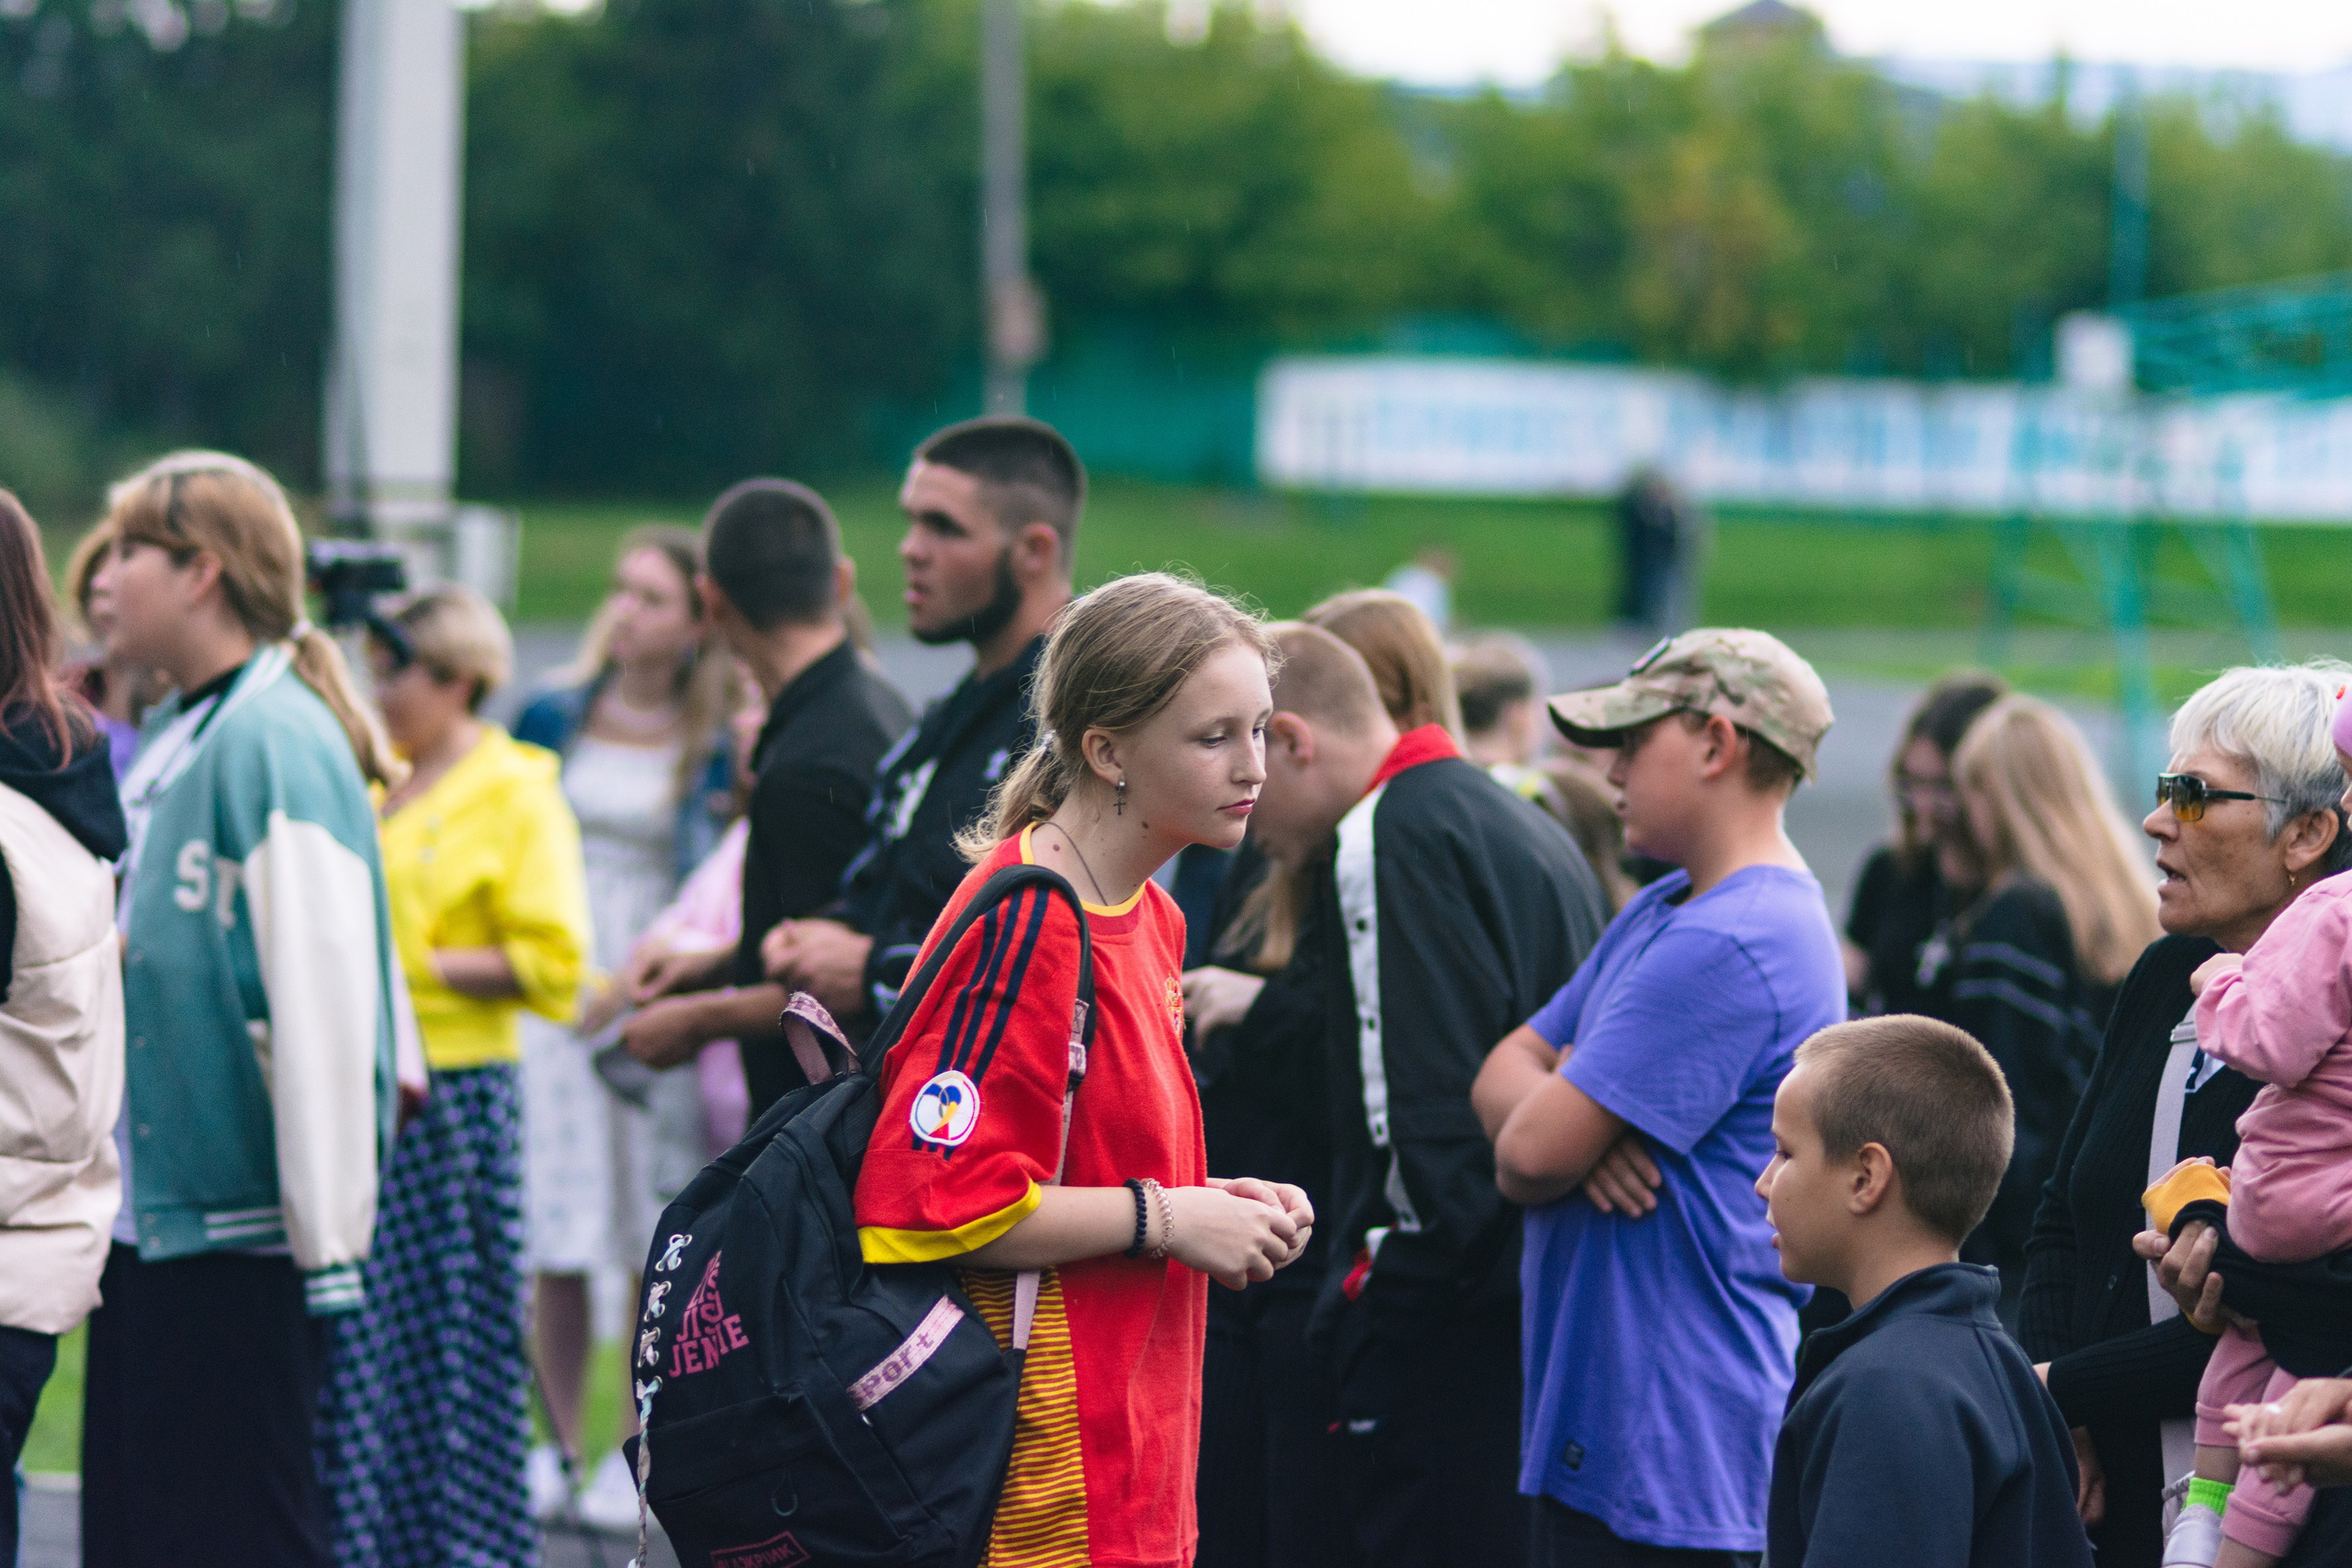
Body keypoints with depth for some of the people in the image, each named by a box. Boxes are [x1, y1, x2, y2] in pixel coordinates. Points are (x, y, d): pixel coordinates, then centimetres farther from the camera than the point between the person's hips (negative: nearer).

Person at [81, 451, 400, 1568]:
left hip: (240, 1227, -9)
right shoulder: (167, 741, 14)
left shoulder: (276, 741, -15)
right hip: (145, 1219, 9)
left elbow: (325, 1001, -19)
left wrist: (329, 1238, -20)